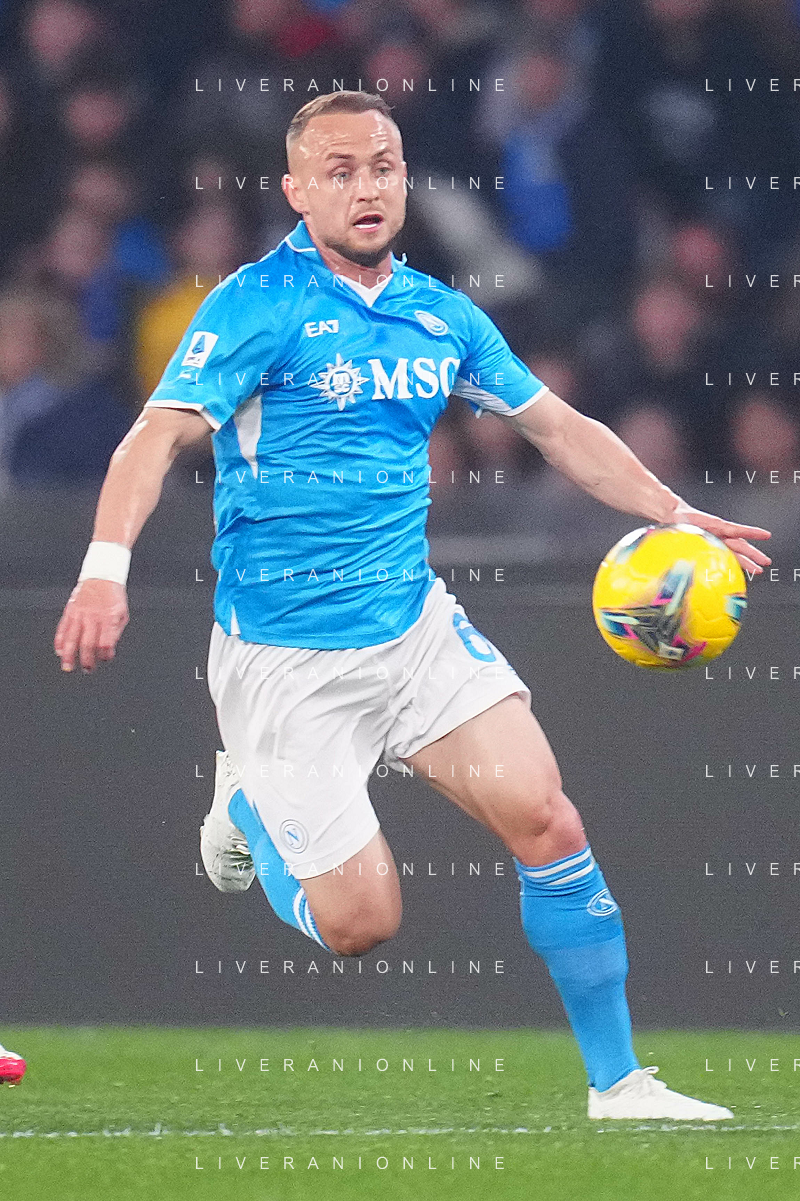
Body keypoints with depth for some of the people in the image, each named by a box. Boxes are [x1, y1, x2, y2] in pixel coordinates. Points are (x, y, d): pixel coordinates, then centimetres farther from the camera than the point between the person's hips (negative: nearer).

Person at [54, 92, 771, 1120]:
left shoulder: (441, 316, 8)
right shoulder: (258, 305, -10)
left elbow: (557, 427, 20)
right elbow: (159, 436, -20)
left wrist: (672, 514, 13)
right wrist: (107, 565, -35)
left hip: (417, 627, 5)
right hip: (286, 660, -5)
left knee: (545, 823, -10)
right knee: (359, 921, -8)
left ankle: (617, 1082, 1)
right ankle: (250, 806, 25)